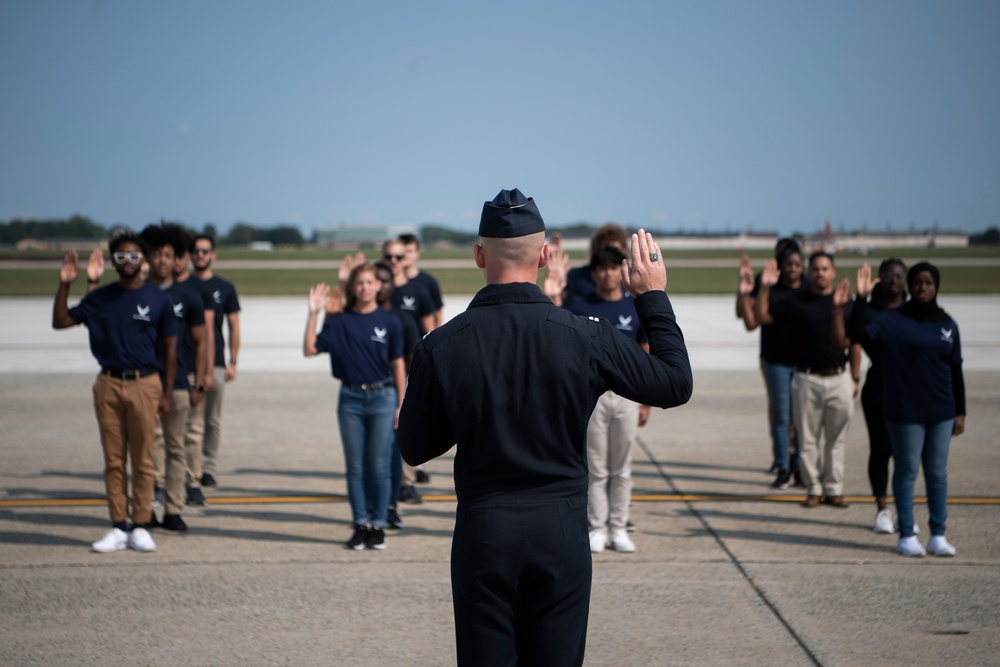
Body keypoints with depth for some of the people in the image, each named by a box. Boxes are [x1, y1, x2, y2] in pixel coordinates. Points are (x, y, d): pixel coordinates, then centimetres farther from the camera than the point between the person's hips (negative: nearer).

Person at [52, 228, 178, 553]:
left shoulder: (158, 299, 1)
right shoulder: (99, 299, 7)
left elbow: (169, 348, 4)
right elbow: (60, 321, 7)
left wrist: (167, 393, -1)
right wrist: (64, 285, -6)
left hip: (144, 384, -2)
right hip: (108, 385, 2)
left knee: (142, 460, 1)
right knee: (113, 459, 4)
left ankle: (141, 526, 8)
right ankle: (118, 526, 9)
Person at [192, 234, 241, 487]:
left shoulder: (225, 288, 8)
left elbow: (234, 327, 9)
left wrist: (233, 362, 2)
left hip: (215, 363, 1)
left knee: (212, 420, 3)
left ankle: (208, 468, 10)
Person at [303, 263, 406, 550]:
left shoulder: (389, 322, 1)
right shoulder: (339, 322, 3)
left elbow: (397, 365, 4)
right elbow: (310, 349, -4)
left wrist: (401, 405, 2)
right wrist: (313, 314, -11)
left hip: (382, 398, -1)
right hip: (350, 400, 1)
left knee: (379, 466, 2)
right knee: (355, 467, 6)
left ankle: (378, 526, 12)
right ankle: (360, 526, 15)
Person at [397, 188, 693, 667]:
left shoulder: (439, 347, -8)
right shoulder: (584, 337, -9)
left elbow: (414, 449, 3)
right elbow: (676, 384, 4)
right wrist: (653, 298, 14)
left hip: (482, 532, 0)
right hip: (561, 530, 0)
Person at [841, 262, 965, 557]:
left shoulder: (947, 324, 7)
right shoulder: (893, 321, -4)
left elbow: (956, 370, 10)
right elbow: (859, 334, -18)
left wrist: (960, 411, 8)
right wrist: (861, 299, -27)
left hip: (941, 413, 4)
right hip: (905, 413, -3)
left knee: (937, 473, 9)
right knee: (907, 472, 3)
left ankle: (938, 536, 15)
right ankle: (906, 536, 10)